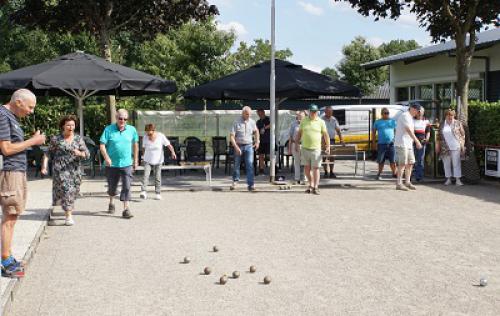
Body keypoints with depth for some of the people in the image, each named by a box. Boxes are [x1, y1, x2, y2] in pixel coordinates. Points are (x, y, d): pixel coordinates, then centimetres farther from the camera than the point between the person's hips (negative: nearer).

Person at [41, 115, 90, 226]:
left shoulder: (78, 139, 8)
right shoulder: (56, 139, 2)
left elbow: (87, 154, 4)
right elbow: (48, 153, 6)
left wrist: (79, 153, -17)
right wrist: (44, 166, -5)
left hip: (74, 170, 4)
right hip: (60, 170, -3)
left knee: (73, 191, 8)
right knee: (65, 190, -14)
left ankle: (69, 211, 31)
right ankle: (68, 216, -13)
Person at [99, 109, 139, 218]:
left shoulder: (132, 130, 1)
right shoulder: (108, 129, -5)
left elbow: (135, 145, 14)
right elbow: (102, 145, -8)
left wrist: (136, 160, 16)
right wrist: (106, 157, -22)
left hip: (127, 164, 0)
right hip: (112, 164, 0)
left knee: (127, 186, -9)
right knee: (112, 186, 15)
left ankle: (126, 208, -8)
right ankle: (111, 203, 41)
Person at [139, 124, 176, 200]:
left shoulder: (161, 136, -13)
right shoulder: (145, 137, -8)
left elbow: (168, 145, -15)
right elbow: (144, 148, 7)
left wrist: (173, 152, -31)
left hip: (158, 161, 0)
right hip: (147, 161, 1)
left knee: (157, 178, 1)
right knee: (145, 175, -15)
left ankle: (158, 193, 11)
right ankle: (143, 192, -20)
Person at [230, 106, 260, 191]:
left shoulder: (252, 122, 2)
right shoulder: (236, 123, -9)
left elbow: (256, 131, 22)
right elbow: (232, 136, -12)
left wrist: (257, 142, 13)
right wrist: (236, 147, -21)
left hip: (249, 146, 1)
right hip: (239, 146, -1)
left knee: (250, 165, -9)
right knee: (236, 164, 10)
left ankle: (251, 185, -8)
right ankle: (235, 180, 34)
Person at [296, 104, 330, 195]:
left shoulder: (321, 122, 0)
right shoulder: (304, 121, 8)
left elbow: (326, 135, 0)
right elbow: (299, 133, 14)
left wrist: (328, 146, -8)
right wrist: (297, 144, 10)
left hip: (316, 149, -3)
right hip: (305, 149, 3)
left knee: (315, 168, -3)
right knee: (306, 168, 7)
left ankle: (316, 187, 0)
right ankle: (311, 185, 24)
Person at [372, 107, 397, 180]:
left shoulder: (393, 121, 10)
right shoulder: (377, 122, 8)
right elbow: (374, 133, 11)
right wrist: (374, 143, 4)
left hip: (391, 144, 1)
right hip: (381, 144, 0)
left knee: (393, 160, -2)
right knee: (381, 161, 3)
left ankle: (394, 173, 9)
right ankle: (379, 174, 14)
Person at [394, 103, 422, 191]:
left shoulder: (410, 117, 19)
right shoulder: (405, 116, -12)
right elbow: (409, 130, -22)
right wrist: (417, 141, -25)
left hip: (408, 144, 10)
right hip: (402, 143, -10)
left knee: (410, 163, 9)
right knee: (403, 163, -9)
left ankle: (407, 182, 14)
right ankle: (399, 184, -6)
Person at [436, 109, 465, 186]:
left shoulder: (458, 123, 2)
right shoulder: (442, 124, 10)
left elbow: (462, 135, 3)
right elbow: (439, 136, 14)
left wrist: (462, 146, -3)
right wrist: (437, 147, 11)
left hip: (456, 147, -3)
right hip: (445, 148, 3)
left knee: (456, 164, -3)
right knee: (446, 164, 6)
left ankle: (458, 180, 0)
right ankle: (448, 179, 15)